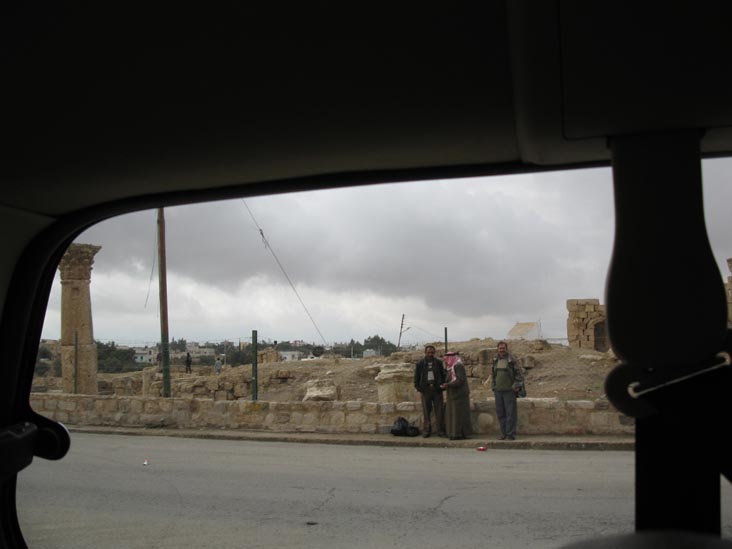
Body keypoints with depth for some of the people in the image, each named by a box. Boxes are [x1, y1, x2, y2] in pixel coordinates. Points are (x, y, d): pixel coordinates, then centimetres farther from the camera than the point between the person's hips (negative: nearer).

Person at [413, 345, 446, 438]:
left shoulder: (439, 363, 7)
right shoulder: (420, 364, 6)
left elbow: (443, 375, 10)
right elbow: (416, 377, 8)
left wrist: (442, 387, 0)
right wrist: (419, 389, 1)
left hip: (437, 390, 0)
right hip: (425, 390, 0)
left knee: (439, 411, -1)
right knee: (426, 411, 2)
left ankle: (440, 430, 5)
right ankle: (426, 430, 9)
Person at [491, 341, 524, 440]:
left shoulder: (511, 360, -4)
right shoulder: (495, 360, 10)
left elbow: (519, 374, -2)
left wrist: (517, 386, -9)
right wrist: (493, 387, 16)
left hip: (509, 391, -5)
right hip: (498, 391, 5)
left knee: (510, 413, -5)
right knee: (500, 413, 6)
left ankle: (511, 434, -1)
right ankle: (504, 433, 15)